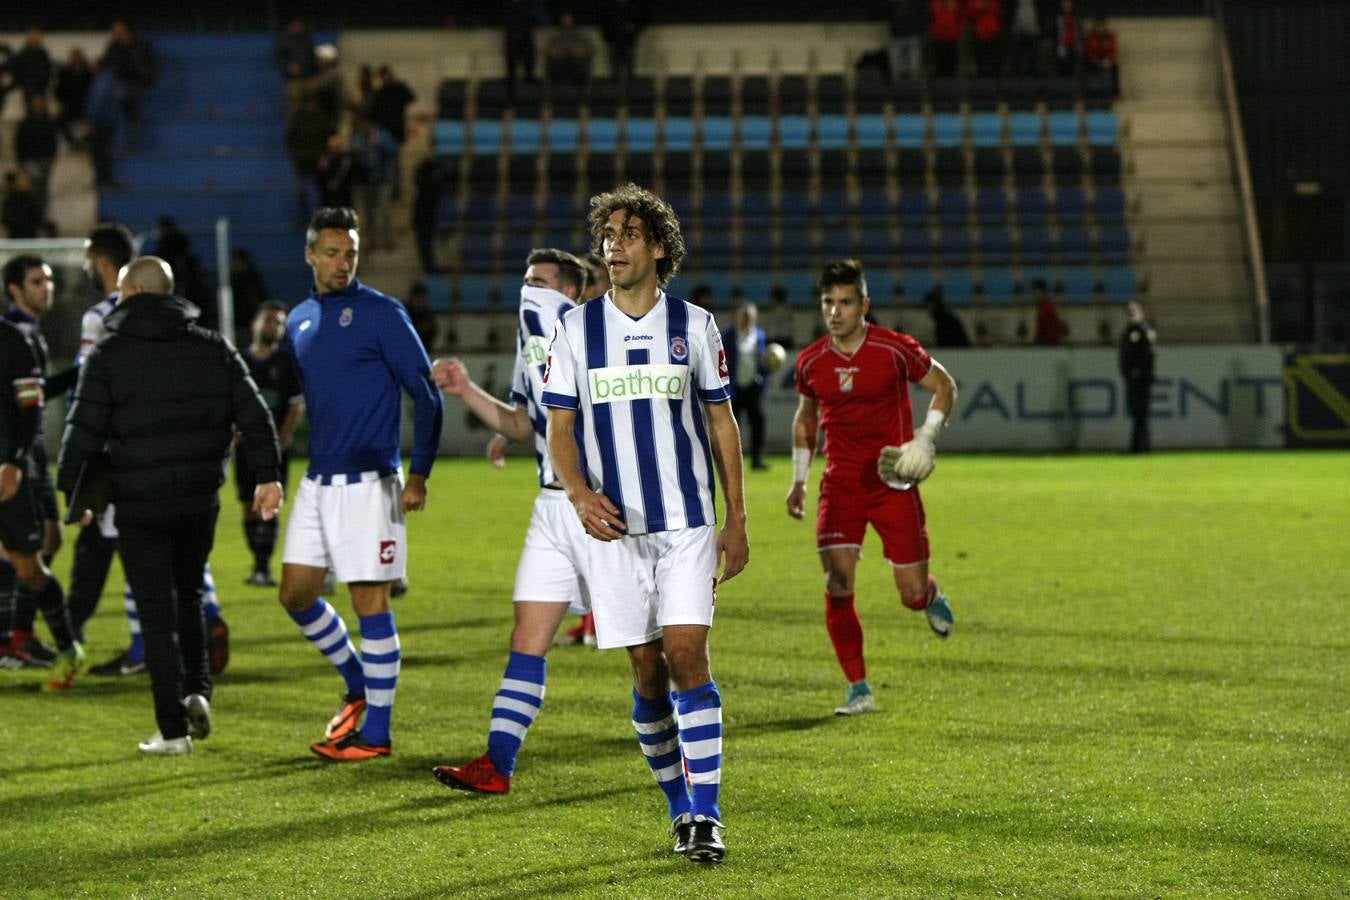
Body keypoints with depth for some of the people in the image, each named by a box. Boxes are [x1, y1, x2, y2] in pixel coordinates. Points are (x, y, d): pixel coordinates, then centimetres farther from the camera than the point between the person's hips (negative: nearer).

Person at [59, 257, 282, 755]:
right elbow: (253, 413, 2)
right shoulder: (212, 347, 6)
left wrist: (73, 495, 0)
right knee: (188, 597, 23)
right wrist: (267, 474, 6)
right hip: (201, 497, 4)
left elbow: (84, 431, -8)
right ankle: (196, 691, 6)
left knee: (158, 614, 1)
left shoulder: (109, 355, -5)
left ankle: (173, 729, 0)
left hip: (140, 503, -4)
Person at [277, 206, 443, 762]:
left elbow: (426, 395, -7)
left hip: (368, 482, -7)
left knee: (370, 603, -4)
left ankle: (376, 733, 2)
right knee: (296, 594, 7)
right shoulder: (299, 321, 12)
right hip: (317, 482, 7)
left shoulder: (382, 314, -7)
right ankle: (357, 687, 27)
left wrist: (419, 474, -13)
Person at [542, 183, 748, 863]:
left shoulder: (694, 324, 4)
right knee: (646, 669, 3)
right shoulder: (576, 328, 4)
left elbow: (721, 423, 9)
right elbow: (558, 427, 4)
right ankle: (680, 808, 18)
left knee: (686, 653, -13)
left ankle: (705, 815, -12)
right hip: (614, 524, 1)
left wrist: (736, 520, 5)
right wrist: (580, 494, -15)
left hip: (688, 521, -1)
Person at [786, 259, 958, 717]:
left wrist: (925, 438, -10)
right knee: (837, 583, -15)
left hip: (893, 482, -2)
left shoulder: (895, 349, -9)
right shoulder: (811, 362, 2)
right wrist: (799, 479, 14)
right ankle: (859, 690, -5)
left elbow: (944, 386, 5)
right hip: (841, 485, 2)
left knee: (912, 593, -2)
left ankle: (931, 595, 39)